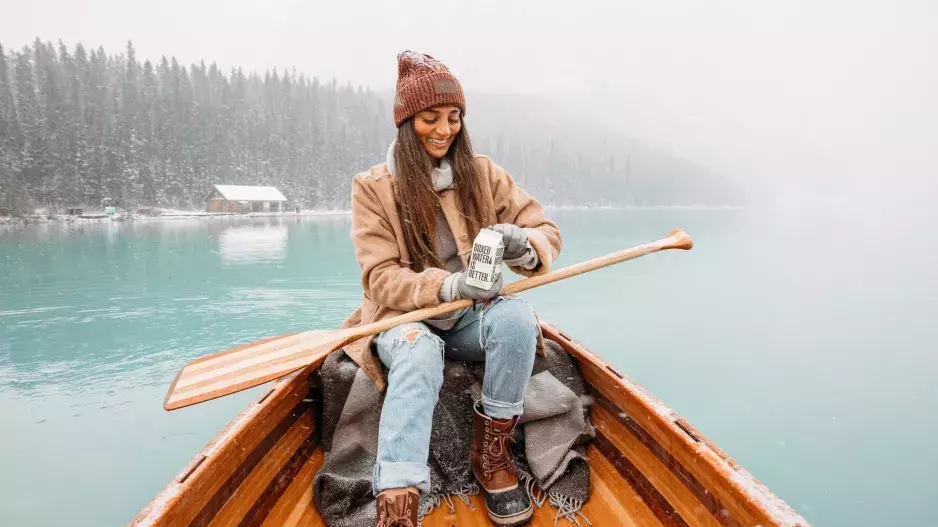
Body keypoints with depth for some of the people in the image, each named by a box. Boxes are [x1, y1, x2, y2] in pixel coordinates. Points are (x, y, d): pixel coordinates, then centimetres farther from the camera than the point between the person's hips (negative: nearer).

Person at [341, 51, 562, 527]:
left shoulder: (483, 173, 3)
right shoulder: (373, 187, -4)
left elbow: (547, 232, 0)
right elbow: (382, 279, -12)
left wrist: (523, 244, -26)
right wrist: (449, 286, -32)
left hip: (471, 320, 3)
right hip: (405, 320, -2)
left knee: (515, 315, -30)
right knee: (419, 353, -36)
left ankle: (492, 453, -13)